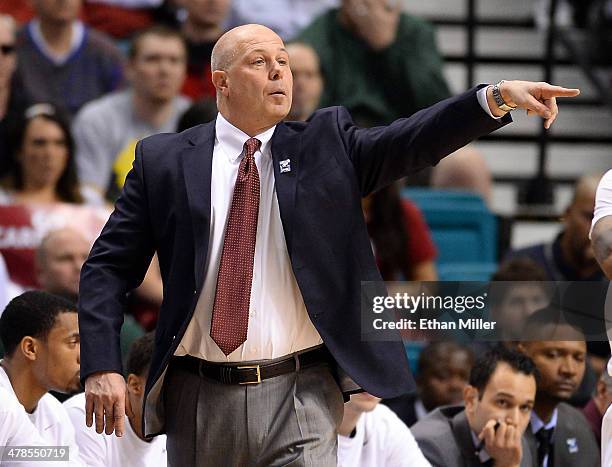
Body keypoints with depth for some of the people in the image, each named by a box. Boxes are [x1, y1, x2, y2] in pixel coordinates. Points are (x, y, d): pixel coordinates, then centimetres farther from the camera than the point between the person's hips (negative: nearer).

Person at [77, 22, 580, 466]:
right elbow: (108, 267, 4)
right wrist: (102, 367, -9)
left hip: (298, 397, -1)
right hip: (199, 396, 1)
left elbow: (411, 142, -8)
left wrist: (497, 97, -24)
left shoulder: (325, 144, 7)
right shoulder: (164, 160, 5)